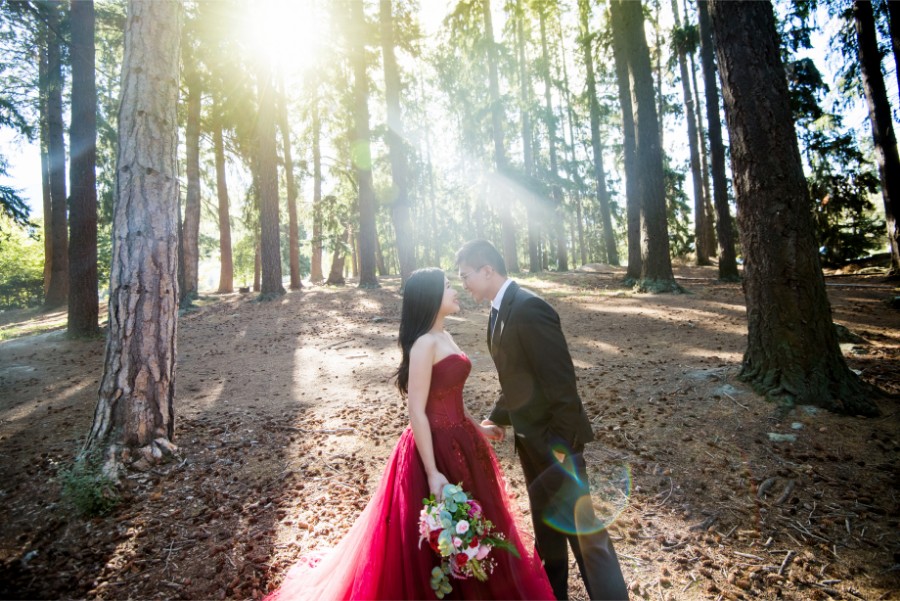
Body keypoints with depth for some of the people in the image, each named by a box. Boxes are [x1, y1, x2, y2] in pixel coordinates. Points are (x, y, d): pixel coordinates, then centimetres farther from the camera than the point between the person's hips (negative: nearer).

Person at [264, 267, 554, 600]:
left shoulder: (444, 337, 7)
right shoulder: (425, 344, -21)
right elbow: (417, 411, -23)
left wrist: (476, 428, 22)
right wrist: (433, 472, -23)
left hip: (457, 442, 9)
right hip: (435, 447, -9)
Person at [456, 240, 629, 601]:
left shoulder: (529, 309, -24)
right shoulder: (501, 311, 5)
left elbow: (562, 383, -24)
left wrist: (561, 445, -21)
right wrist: (497, 419, 15)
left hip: (556, 440, -9)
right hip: (530, 439, 9)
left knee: (584, 530, 6)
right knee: (545, 522, 25)